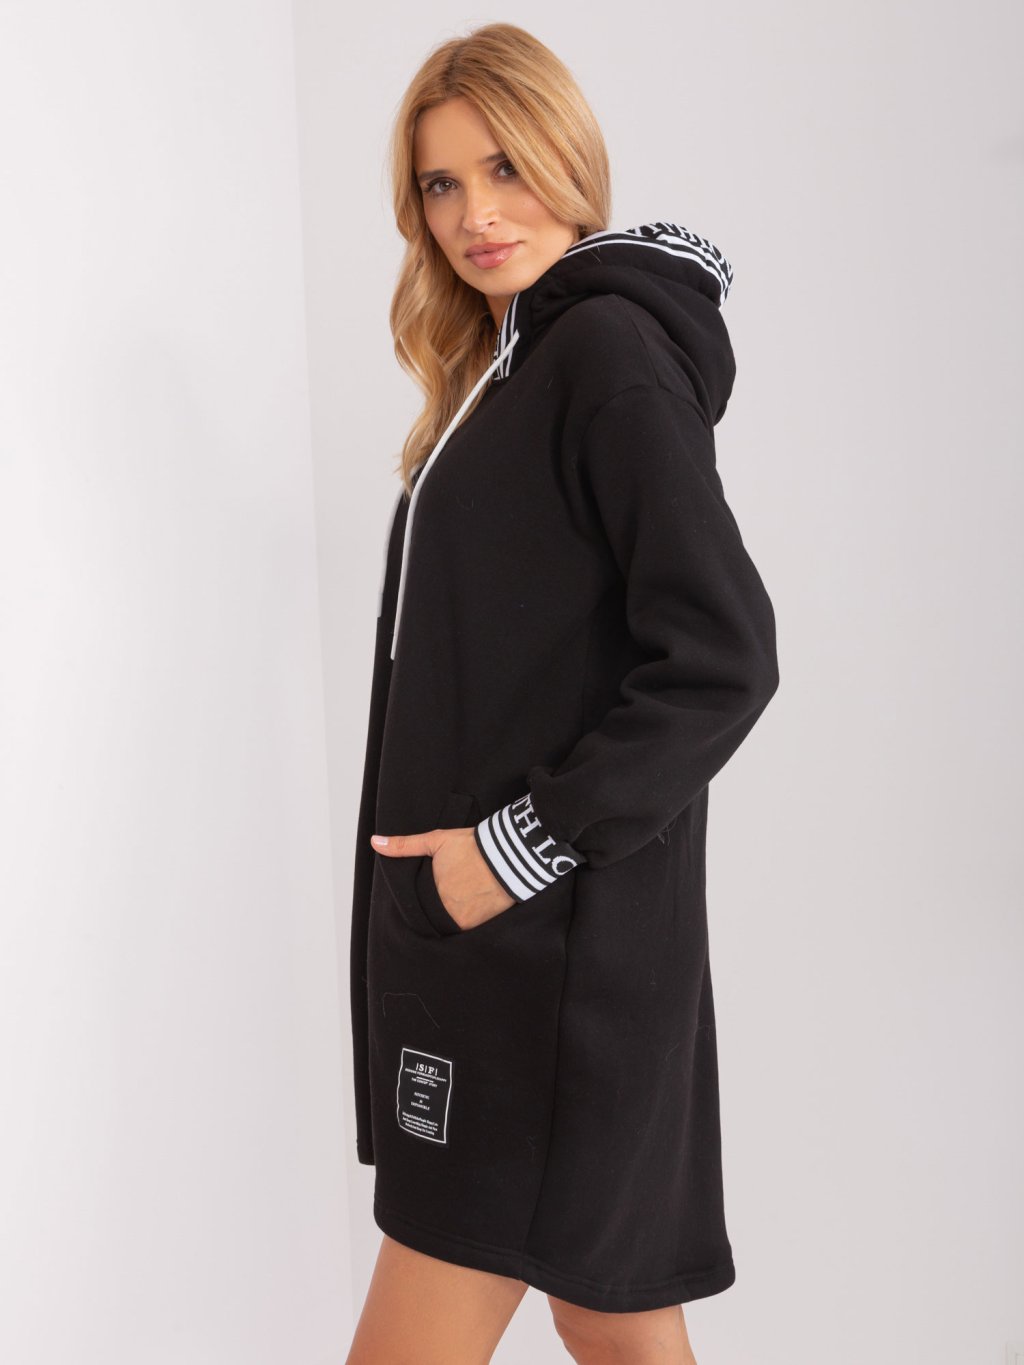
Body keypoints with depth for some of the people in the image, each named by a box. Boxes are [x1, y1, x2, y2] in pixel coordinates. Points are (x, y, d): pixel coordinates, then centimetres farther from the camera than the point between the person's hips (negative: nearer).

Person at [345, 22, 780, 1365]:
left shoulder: (610, 350, -12)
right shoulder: (508, 368, 17)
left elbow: (723, 659, -19)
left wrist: (527, 845, -18)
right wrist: (457, 847, 11)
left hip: (556, 941, -9)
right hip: (486, 924, 9)